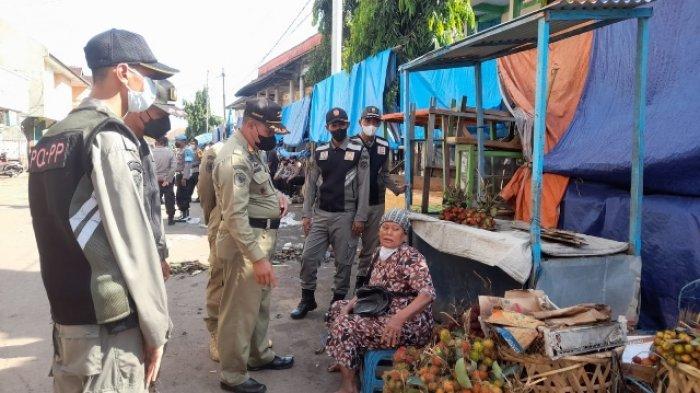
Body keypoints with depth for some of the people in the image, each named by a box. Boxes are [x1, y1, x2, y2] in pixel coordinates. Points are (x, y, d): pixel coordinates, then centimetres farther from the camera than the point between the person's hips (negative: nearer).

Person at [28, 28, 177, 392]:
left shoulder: (50, 139, 12)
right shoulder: (109, 137, -14)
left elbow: (59, 231, 14)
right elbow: (133, 244, -17)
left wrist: (66, 306, 18)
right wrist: (156, 327, -10)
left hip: (64, 315, 9)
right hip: (107, 323, -9)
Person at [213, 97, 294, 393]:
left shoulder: (254, 150, 10)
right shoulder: (234, 158, -22)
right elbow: (236, 215, -27)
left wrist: (277, 195, 4)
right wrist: (257, 257, -28)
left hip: (261, 238, 10)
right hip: (244, 243, -10)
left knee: (260, 304, 22)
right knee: (240, 310, 1)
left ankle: (260, 355, 39)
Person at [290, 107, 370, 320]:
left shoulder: (359, 152, -2)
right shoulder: (319, 152, 9)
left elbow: (364, 187, -5)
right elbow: (310, 185, 9)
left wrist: (360, 217, -10)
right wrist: (306, 214, 3)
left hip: (345, 216, -3)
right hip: (319, 214, 3)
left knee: (343, 261, 5)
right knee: (308, 256, 1)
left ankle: (338, 301, 20)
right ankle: (307, 299, 17)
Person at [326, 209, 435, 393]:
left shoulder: (410, 258, -19)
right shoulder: (379, 253, 7)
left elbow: (428, 294, -29)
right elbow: (371, 288, 16)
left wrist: (399, 319, -41)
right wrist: (350, 304, -1)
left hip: (410, 325, -9)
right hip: (383, 313, 9)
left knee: (345, 325, -19)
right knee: (338, 307, 15)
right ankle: (345, 362, 25)